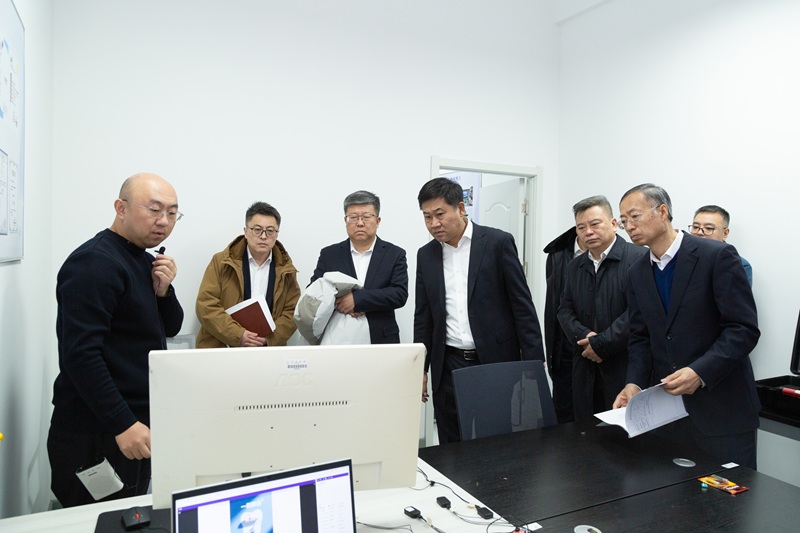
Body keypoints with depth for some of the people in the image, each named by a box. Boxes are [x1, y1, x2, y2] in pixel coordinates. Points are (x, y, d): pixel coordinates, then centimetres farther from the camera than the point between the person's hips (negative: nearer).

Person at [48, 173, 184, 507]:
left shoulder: (145, 260, 10)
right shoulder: (94, 263, -17)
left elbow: (170, 329, 14)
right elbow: (80, 353, -23)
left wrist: (163, 290, -6)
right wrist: (123, 424, -24)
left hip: (136, 422, 9)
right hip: (96, 433, -8)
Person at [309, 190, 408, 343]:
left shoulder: (395, 254, 1)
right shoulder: (329, 255, 6)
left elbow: (400, 294, -11)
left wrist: (357, 298, -21)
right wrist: (337, 302, -16)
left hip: (381, 341, 0)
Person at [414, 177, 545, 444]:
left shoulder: (498, 242, -5)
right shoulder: (426, 255, 7)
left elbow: (522, 304, -5)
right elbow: (423, 317, 11)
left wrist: (533, 362, -7)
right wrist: (419, 369, 10)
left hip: (497, 361, -3)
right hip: (448, 367, 3)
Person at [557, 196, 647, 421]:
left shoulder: (638, 258, -8)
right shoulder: (575, 267, 13)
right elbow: (565, 310, 11)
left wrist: (601, 344, -14)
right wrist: (584, 336, -8)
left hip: (626, 367, -5)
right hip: (585, 368, 6)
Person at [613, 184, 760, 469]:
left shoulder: (717, 256, -11)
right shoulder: (637, 273, 6)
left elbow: (744, 329, -14)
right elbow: (640, 338, 8)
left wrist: (699, 372, -26)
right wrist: (635, 383, -8)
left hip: (721, 410, -4)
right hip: (665, 407, 5)